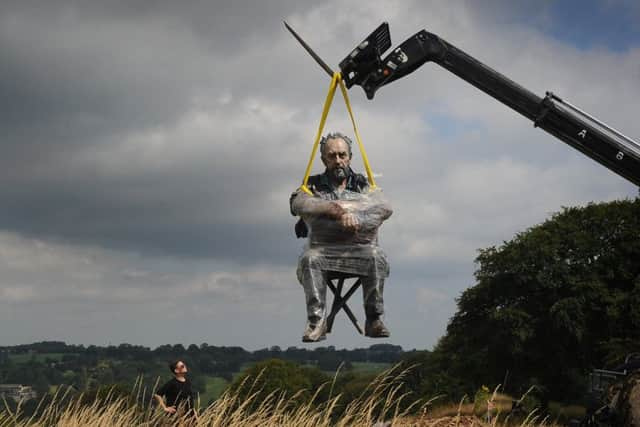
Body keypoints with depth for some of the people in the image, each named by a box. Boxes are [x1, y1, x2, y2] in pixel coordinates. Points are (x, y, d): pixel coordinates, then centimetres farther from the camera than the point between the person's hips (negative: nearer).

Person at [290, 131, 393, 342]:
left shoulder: (363, 185, 16)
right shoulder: (313, 185, 15)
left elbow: (385, 208, -3)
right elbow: (298, 204, -8)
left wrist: (356, 218, -17)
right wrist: (331, 208, -21)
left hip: (360, 246, 0)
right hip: (323, 247, 0)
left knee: (377, 258, -32)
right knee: (309, 259, -33)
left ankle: (374, 319, -25)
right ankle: (316, 320, -32)